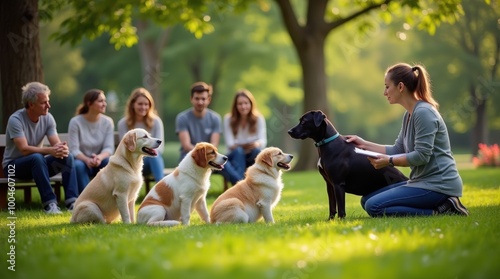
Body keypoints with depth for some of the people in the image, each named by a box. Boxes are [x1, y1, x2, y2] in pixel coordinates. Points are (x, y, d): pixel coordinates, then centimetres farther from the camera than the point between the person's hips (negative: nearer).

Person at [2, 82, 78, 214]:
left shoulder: (48, 118, -4)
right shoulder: (16, 120, -21)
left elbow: (56, 143, -10)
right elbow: (24, 149, -29)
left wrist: (62, 148, -36)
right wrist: (49, 151, -41)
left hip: (37, 163, 6)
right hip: (13, 165, -6)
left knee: (67, 157, -19)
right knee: (37, 158, -37)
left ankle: (72, 201, -25)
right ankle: (49, 203, -35)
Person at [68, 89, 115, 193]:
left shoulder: (107, 122, -3)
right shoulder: (75, 122, -10)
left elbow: (109, 147, -10)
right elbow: (74, 149, -15)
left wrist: (99, 157, -33)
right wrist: (87, 160, -36)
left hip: (100, 161, 2)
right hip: (82, 160, -2)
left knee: (110, 161, -31)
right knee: (78, 165, -35)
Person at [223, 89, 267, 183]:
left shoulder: (259, 118, -1)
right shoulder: (228, 119, -3)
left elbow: (263, 141, -12)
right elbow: (229, 144, -11)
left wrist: (256, 144, -38)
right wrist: (242, 146, -33)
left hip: (253, 156, 1)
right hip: (235, 156, -1)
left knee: (257, 150, -33)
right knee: (238, 151, -35)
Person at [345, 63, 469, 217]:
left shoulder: (423, 112, -16)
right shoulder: (409, 115, 14)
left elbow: (422, 156, -21)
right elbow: (398, 150, 18)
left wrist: (389, 161, -14)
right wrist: (365, 144, 15)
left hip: (437, 184, -10)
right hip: (422, 181, 10)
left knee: (374, 206, -19)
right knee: (367, 200, 10)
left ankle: (439, 211, -12)